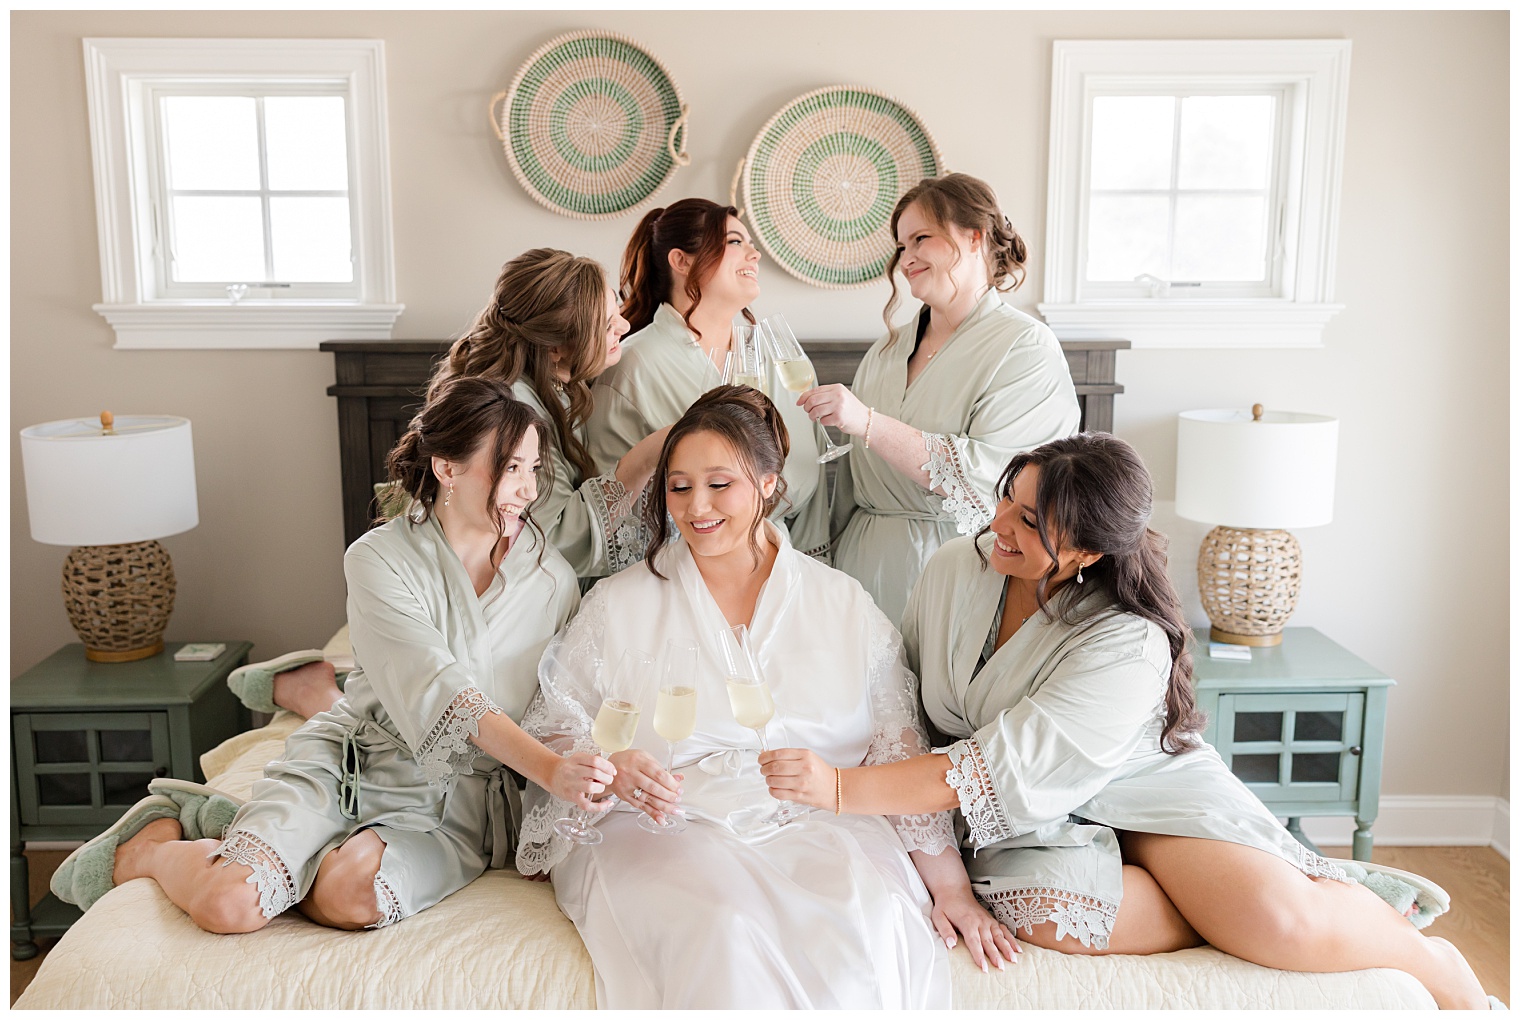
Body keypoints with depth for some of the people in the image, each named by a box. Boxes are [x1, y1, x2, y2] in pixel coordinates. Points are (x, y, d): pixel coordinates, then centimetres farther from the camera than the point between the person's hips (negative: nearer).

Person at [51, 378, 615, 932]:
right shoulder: (379, 558, -10)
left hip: (460, 801, 2)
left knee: (353, 895, -30)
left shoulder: (552, 577, 0)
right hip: (347, 763, -1)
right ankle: (154, 840, 14)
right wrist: (551, 769, -33)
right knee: (229, 904, -22)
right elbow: (440, 697, -21)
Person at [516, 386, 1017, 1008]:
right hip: (663, 829, -1)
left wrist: (950, 885, -3)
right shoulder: (619, 604, 10)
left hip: (818, 827, 1)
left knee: (874, 918, -30)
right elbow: (552, 733, 7)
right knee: (729, 929, -32)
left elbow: (901, 752, 6)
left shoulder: (845, 607, 10)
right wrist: (609, 766, -16)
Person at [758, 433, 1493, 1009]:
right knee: (1041, 899, -33)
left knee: (1287, 925, -26)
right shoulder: (955, 569, -8)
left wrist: (843, 789, -36)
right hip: (1028, 822, 4)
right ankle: (1232, 914, -7)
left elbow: (1004, 769, -31)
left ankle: (1431, 961, 9)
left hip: (1142, 791, -3)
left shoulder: (1129, 644, -24)